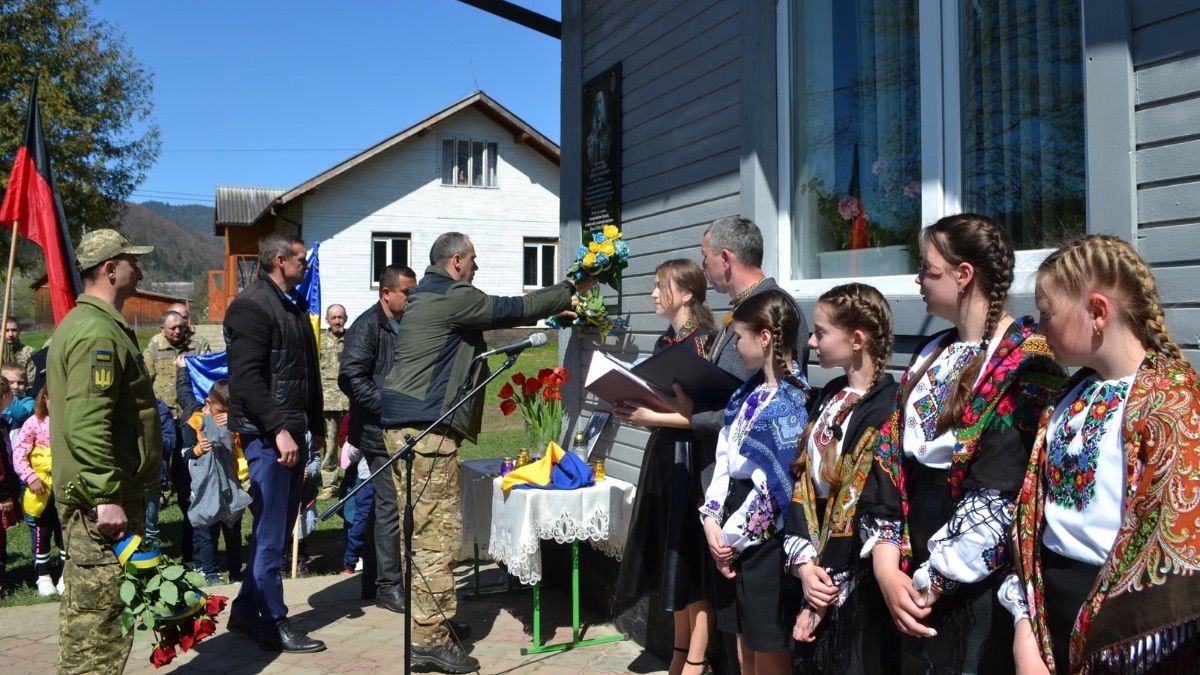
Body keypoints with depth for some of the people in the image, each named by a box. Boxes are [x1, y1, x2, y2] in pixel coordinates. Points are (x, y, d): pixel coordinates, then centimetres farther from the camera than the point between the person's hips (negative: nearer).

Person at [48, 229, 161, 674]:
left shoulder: (85, 321, 16)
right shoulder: (99, 332, -18)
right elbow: (87, 424, -26)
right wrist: (106, 497, -26)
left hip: (92, 494, 11)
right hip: (102, 501, -11)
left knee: (85, 605, 19)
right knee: (101, 609, -5)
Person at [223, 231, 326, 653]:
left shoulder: (294, 305, 17)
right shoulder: (251, 306, -11)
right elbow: (247, 377, -19)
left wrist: (316, 425, 21)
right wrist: (279, 429, -23)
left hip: (291, 430, 9)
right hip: (267, 434, -9)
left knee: (279, 526, 14)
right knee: (271, 531, -2)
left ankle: (246, 611, 27)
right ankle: (274, 625, 8)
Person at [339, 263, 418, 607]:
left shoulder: (407, 326, 15)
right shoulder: (367, 326, -9)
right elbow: (352, 378, -18)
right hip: (380, 432, -8)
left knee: (381, 506, 14)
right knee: (391, 507, -7)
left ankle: (373, 583, 23)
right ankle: (388, 585, 2)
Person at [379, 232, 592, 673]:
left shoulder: (428, 297, 21)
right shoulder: (452, 297, -11)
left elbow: (497, 315, 25)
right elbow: (513, 309, -8)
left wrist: (556, 307, 25)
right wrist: (571, 291, 4)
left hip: (403, 424, 11)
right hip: (426, 427, -11)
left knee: (421, 532, 14)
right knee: (438, 533, -6)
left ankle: (424, 627, 22)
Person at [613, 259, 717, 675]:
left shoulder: (702, 341, -11)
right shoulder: (664, 342, 12)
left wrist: (651, 418, -20)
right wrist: (634, 413, 1)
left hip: (690, 457, -8)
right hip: (662, 454, 8)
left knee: (691, 555, 0)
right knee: (670, 556, 14)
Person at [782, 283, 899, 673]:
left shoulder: (886, 410, -18)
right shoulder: (830, 396, 6)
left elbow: (864, 507, -19)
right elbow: (804, 480, 3)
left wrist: (829, 582, -13)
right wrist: (804, 562, -7)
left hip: (857, 583, -7)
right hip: (820, 572, 7)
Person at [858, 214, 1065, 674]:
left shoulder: (1026, 364, -13)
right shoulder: (930, 356, 10)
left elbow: (1001, 493, -20)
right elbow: (892, 456, 4)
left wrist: (934, 581, -15)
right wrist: (886, 562, -6)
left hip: (982, 581, -7)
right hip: (914, 577, 7)